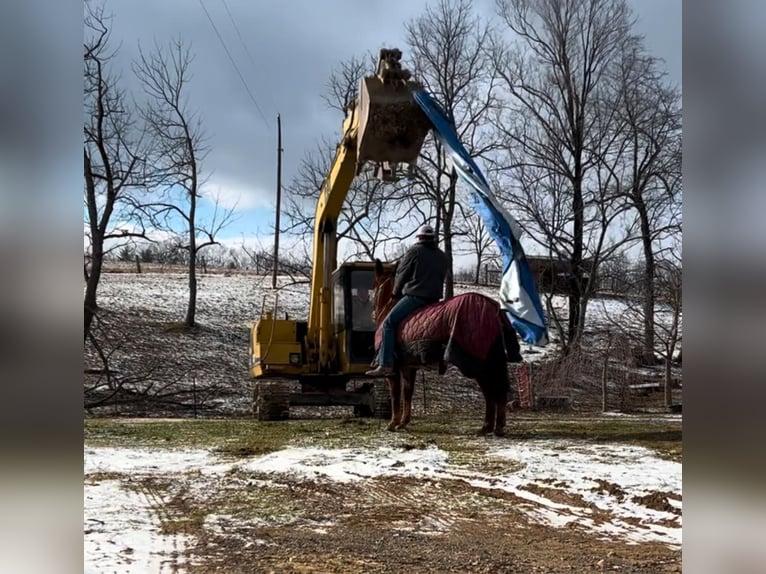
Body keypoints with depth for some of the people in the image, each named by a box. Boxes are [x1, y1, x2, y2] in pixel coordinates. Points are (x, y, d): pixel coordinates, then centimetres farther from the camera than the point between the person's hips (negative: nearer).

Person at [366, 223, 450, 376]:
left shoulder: (414, 251, -3)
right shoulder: (444, 257, 14)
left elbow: (401, 275, 2)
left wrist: (396, 293, 18)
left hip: (414, 297, -7)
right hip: (435, 298, 7)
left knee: (389, 323, -5)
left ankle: (386, 365, -15)